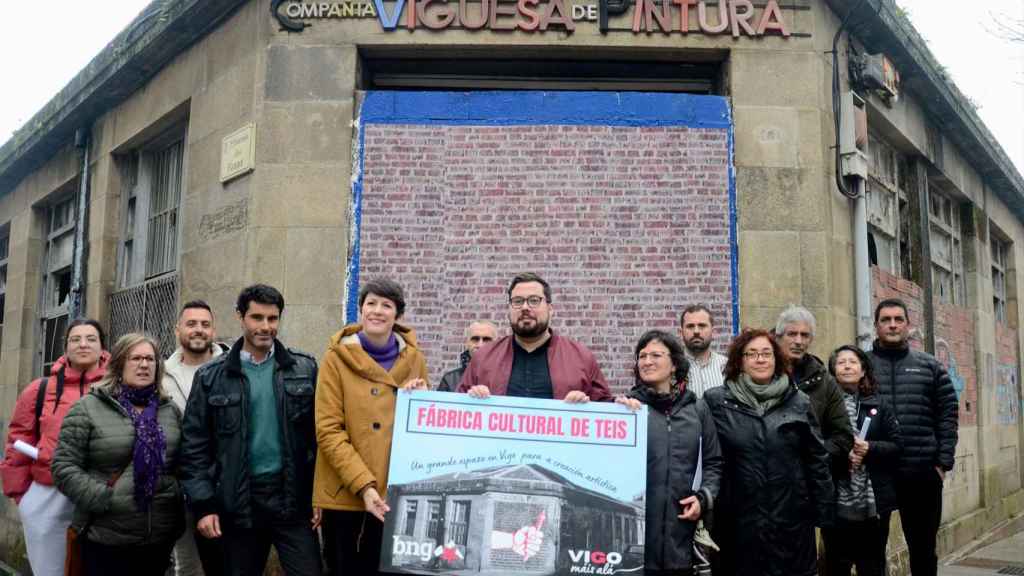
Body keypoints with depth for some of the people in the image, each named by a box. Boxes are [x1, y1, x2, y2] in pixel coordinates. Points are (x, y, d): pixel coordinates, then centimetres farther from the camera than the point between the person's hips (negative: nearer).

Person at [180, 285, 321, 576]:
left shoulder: (305, 368, 3)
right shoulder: (211, 376, 2)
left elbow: (320, 434, 3)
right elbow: (195, 445, 1)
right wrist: (203, 505, -5)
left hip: (294, 498, 0)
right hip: (238, 502, 1)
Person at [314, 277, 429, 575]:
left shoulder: (414, 358, 5)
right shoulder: (338, 357, -5)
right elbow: (328, 430, -10)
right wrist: (363, 484, -18)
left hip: (398, 494, 3)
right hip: (346, 494, -3)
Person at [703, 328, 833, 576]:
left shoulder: (798, 402, 4)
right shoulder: (716, 401, -1)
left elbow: (817, 462, 6)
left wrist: (822, 518, 5)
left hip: (792, 525, 2)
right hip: (737, 526, -1)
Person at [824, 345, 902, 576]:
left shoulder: (878, 405, 7)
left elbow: (897, 445, 4)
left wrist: (870, 448, -12)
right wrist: (842, 454, -19)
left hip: (874, 501, 2)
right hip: (836, 502, -2)